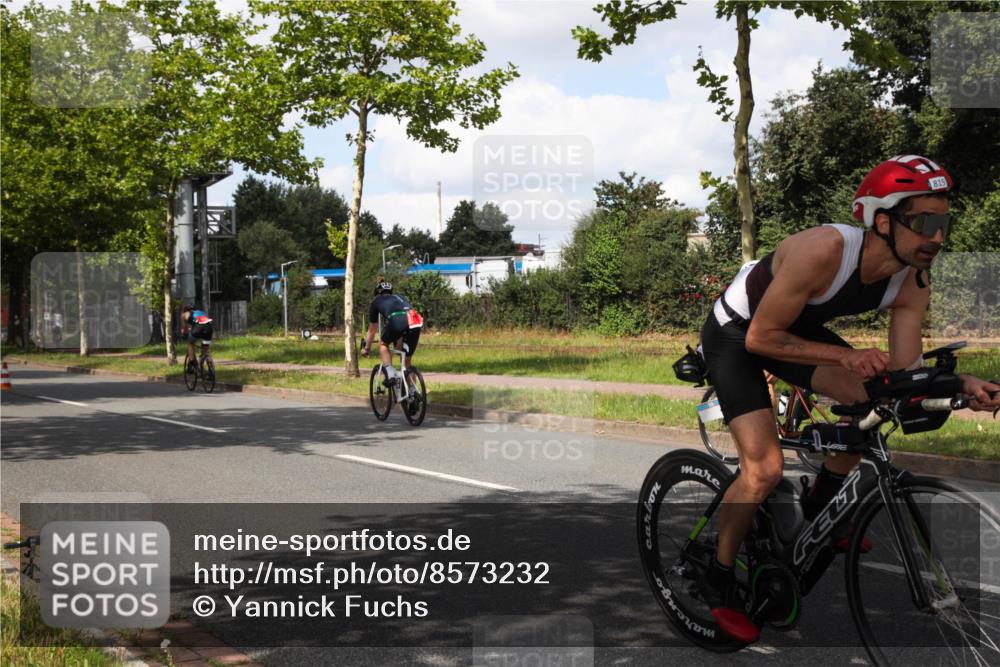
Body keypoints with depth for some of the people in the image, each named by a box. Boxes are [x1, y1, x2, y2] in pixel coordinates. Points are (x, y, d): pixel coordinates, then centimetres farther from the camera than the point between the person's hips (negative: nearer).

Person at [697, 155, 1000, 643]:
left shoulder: (913, 285, -15)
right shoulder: (824, 251, -37)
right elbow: (761, 338, -28)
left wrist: (961, 384, -28)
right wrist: (845, 355, -31)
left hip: (795, 326, 7)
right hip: (736, 333, -7)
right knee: (764, 469, -19)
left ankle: (820, 504, 18)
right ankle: (717, 579, 3)